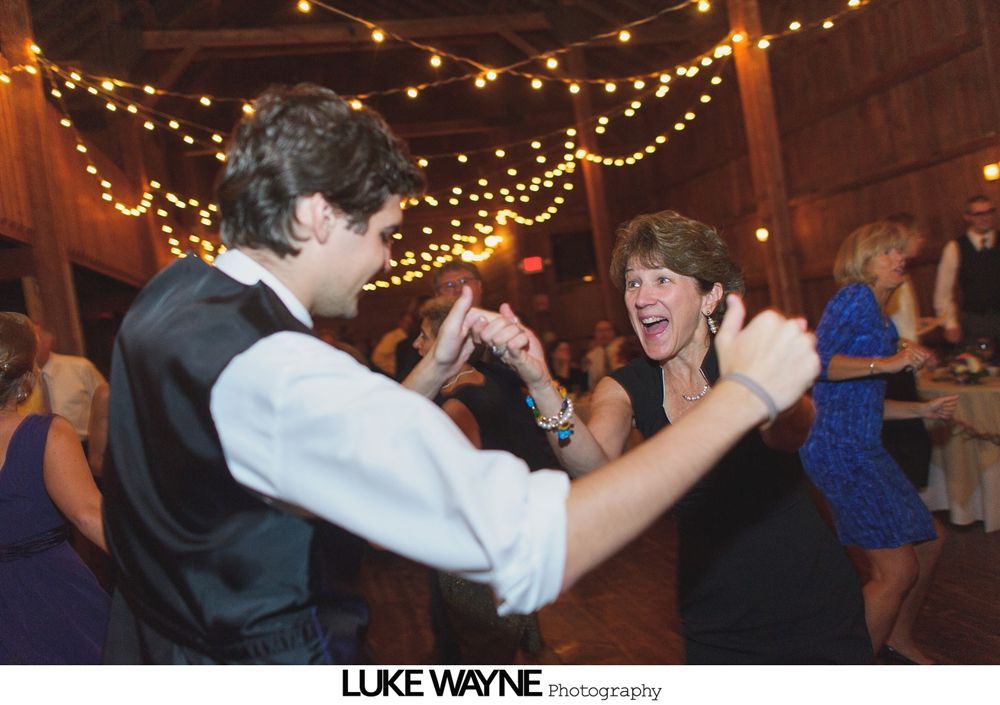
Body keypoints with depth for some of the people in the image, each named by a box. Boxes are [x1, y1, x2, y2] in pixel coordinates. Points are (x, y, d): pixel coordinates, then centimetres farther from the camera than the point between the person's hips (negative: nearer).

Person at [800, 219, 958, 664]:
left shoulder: (882, 319, 19)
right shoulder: (855, 297, -9)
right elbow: (816, 362, -24)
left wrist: (923, 409, 19)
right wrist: (887, 363, -26)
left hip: (865, 450, 10)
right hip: (840, 450, -10)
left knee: (927, 546, 20)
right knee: (898, 571, -9)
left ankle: (898, 640, 40)